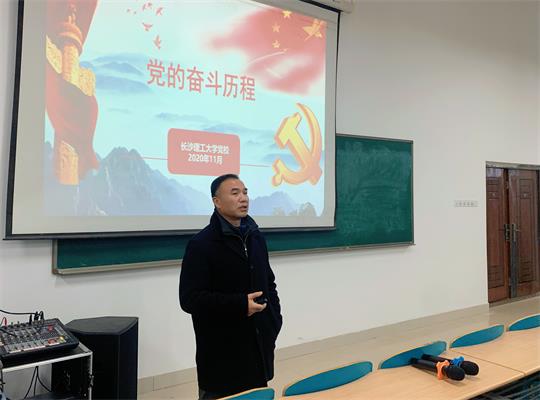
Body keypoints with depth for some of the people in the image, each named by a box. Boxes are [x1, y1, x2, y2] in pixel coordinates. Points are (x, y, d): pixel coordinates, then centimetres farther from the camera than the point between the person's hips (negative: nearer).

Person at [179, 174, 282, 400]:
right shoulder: (201, 244, -13)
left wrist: (274, 319, 7)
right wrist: (239, 305, -23)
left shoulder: (255, 237, 9)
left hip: (258, 344, 6)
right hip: (221, 351, -6)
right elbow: (189, 299, -18)